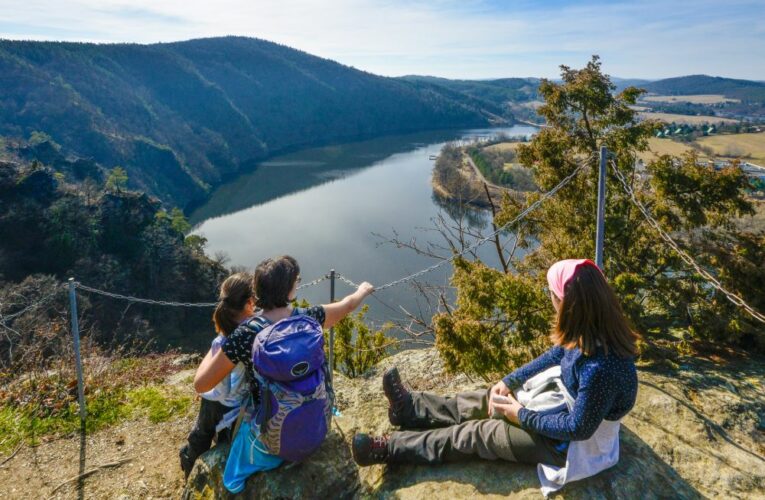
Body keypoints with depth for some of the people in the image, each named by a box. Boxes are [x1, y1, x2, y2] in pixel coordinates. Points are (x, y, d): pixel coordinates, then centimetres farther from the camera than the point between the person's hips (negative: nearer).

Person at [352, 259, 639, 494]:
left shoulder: (599, 367, -40)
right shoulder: (593, 332, -13)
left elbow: (578, 428, -30)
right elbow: (555, 356, 3)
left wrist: (522, 416, -18)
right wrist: (508, 382, -1)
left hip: (574, 443, -7)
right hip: (568, 405, 7)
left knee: (479, 433, -2)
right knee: (491, 400, 11)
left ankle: (386, 449, 11)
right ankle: (410, 408, 27)